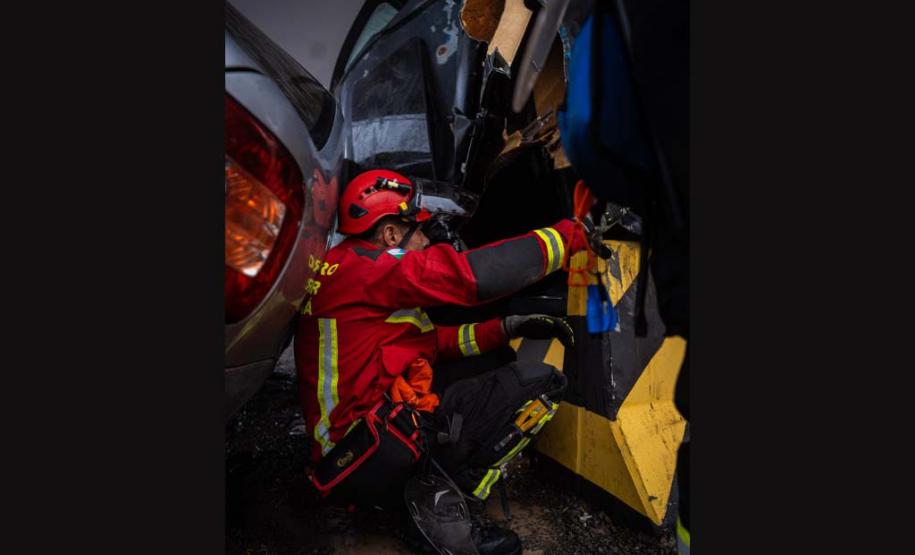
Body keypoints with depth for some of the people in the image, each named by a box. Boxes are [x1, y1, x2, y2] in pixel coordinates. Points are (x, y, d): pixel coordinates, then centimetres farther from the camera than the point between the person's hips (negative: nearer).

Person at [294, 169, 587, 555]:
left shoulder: (346, 272, 16)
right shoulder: (367, 268, -15)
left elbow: (434, 341, 13)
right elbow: (472, 273, -21)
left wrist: (507, 328, 5)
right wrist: (569, 234, -10)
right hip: (376, 453, -10)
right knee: (540, 383, -12)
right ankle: (444, 498, -9)